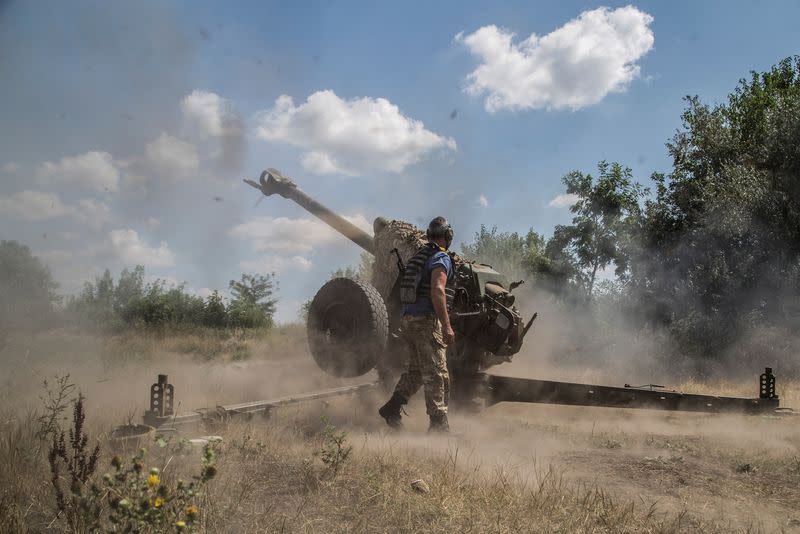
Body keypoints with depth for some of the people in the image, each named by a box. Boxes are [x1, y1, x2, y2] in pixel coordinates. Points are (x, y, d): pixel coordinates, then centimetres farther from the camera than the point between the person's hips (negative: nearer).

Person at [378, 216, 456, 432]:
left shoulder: (418, 257, 18)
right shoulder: (441, 258, -9)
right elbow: (437, 291, -22)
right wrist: (446, 326, -24)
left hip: (408, 319, 8)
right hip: (426, 321, -8)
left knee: (416, 370, 18)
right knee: (436, 374, -5)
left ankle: (391, 408, 12)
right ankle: (438, 424, -4)